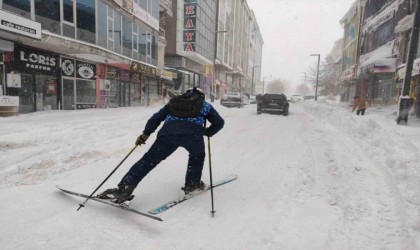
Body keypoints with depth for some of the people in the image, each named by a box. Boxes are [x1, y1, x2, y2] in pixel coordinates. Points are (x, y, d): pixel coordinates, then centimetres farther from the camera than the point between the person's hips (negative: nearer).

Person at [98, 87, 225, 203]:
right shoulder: (206, 105, 33)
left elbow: (157, 117, 25)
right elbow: (219, 122, 29)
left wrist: (145, 134, 28)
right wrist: (208, 132, 45)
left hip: (169, 131, 1)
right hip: (193, 133, 0)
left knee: (148, 160, 5)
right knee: (198, 156, 30)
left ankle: (124, 189, -2)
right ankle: (192, 183, 27)